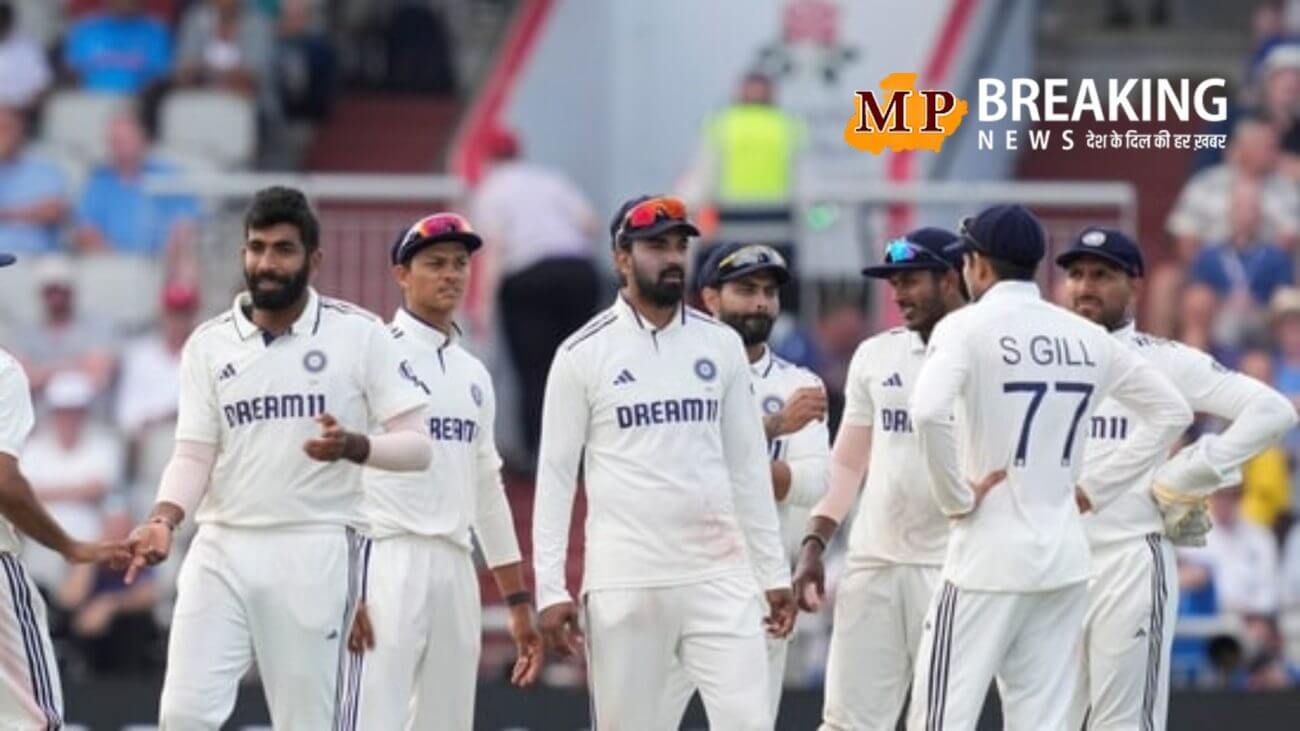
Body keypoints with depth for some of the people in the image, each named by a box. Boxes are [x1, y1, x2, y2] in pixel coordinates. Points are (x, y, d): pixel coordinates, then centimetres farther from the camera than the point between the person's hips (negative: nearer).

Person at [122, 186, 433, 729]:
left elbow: (416, 445, -1)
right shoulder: (209, 345, 8)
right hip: (221, 548, 2)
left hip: (314, 554, -2)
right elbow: (193, 455, 5)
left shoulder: (358, 335, 0)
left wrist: (353, 447, -21)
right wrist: (163, 521, -14)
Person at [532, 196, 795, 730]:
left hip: (718, 577, 3)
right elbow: (556, 475, -1)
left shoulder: (720, 345, 9)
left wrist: (774, 573, 9)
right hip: (624, 582, -3)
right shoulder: (583, 354, -1)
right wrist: (550, 589, -7)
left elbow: (748, 466, 13)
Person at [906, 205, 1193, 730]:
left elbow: (928, 412, -25)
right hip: (1064, 561, 6)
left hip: (989, 559, -6)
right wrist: (1096, 490, 15)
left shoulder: (968, 327, -7)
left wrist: (955, 497, -12)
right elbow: (1171, 411, 17)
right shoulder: (1085, 337, 10)